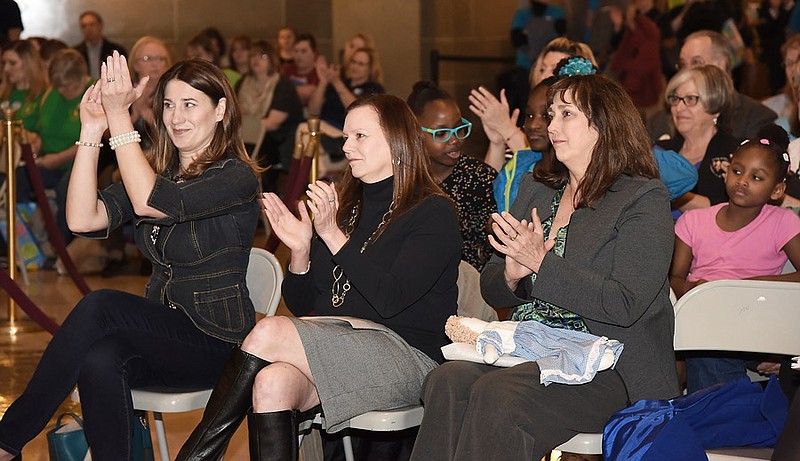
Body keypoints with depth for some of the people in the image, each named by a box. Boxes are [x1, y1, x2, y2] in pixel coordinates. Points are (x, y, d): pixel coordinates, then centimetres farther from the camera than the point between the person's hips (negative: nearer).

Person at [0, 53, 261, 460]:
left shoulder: (237, 178, -9)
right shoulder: (158, 170, 11)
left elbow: (149, 202, -25)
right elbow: (82, 219, -6)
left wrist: (119, 115, -25)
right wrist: (91, 132, -12)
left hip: (217, 345, -5)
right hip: (162, 334, 5)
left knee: (100, 307, -28)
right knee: (99, 361, -31)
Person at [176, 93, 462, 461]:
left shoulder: (434, 213, -2)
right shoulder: (344, 205, 18)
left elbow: (389, 300, -16)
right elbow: (301, 304, 16)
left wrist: (333, 236, -18)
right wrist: (300, 251, -3)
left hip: (407, 356, -5)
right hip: (336, 344, 6)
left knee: (269, 333, -26)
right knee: (272, 382, -31)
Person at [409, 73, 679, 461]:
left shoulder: (644, 200, -1)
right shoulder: (535, 190, 20)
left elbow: (623, 304, -13)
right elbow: (490, 290, 20)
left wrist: (541, 262, -16)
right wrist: (512, 274, -5)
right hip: (524, 352, 6)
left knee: (498, 394, -34)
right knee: (445, 382, -26)